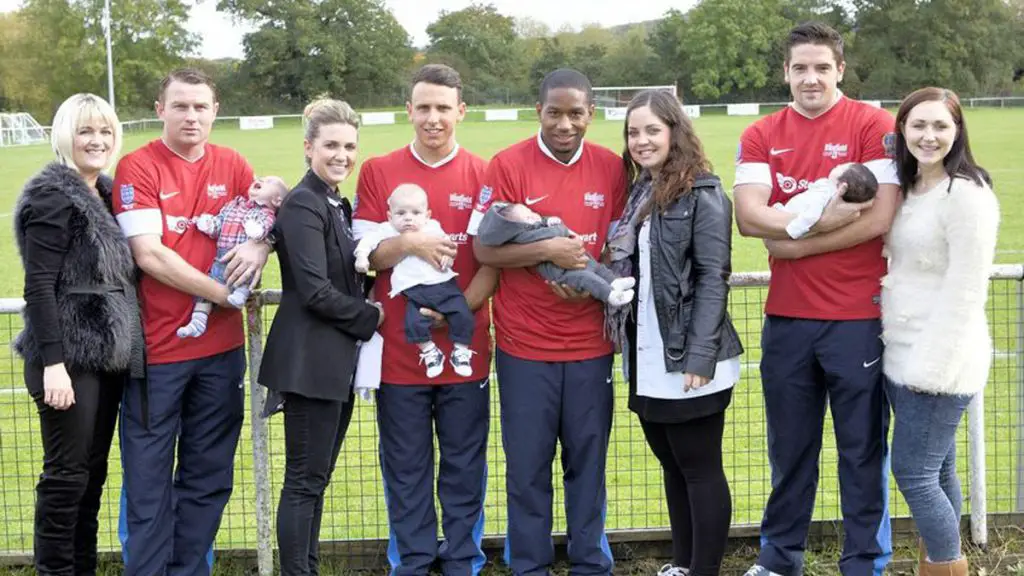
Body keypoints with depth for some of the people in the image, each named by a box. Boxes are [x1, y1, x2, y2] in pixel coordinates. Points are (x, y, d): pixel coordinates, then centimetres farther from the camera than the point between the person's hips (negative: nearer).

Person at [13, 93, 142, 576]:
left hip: (107, 354, 8)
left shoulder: (107, 195, 14)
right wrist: (53, 362, -21)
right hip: (69, 357, -8)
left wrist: (123, 345, 12)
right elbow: (38, 285, -15)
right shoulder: (53, 196, -9)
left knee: (94, 472, 13)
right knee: (67, 474, -2)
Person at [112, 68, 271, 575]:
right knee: (149, 478, 3)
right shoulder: (137, 168, -7)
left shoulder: (232, 165, 7)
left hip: (221, 347, 4)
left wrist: (258, 246, -12)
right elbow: (149, 255, -14)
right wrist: (223, 295, -14)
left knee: (209, 476, 12)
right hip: (156, 348, -4)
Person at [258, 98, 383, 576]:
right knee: (304, 481, -1)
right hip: (311, 360, -9)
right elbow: (316, 291, -19)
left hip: (338, 360, 9)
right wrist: (374, 319, -9)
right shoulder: (303, 205, -13)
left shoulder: (339, 205, 14)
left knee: (315, 478, 15)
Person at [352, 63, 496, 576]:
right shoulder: (377, 172, 2)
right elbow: (365, 254, -1)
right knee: (406, 471, 9)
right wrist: (408, 243, -20)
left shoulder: (483, 174, 1)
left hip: (465, 350, 0)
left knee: (464, 470, 10)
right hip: (398, 351, 0)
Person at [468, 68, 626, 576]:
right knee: (527, 463, 7)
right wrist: (548, 250, -20)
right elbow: (483, 248, -9)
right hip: (524, 343, -2)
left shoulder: (612, 168, 2)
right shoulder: (507, 164, -6)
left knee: (588, 458, 11)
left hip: (591, 341, 2)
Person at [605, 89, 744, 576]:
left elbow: (713, 279, -14)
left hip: (688, 362, -7)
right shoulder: (637, 194, 13)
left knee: (700, 469, 2)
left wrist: (700, 357, -20)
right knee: (672, 465, 16)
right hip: (648, 359, 8)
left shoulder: (703, 194, -9)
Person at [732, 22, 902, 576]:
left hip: (858, 317, -3)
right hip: (786, 317, 3)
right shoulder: (760, 136, 5)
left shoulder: (873, 125, -5)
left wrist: (793, 242, -11)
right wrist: (821, 218, -19)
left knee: (862, 446, 7)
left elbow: (880, 218, -14)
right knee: (789, 445, 15)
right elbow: (747, 216, -8)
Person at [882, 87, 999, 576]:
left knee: (914, 474, -4)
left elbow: (964, 292, -19)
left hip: (939, 363, -8)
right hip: (903, 357, 8)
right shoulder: (908, 189, 12)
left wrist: (931, 365, -20)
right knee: (936, 471, 15)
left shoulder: (966, 195, -15)